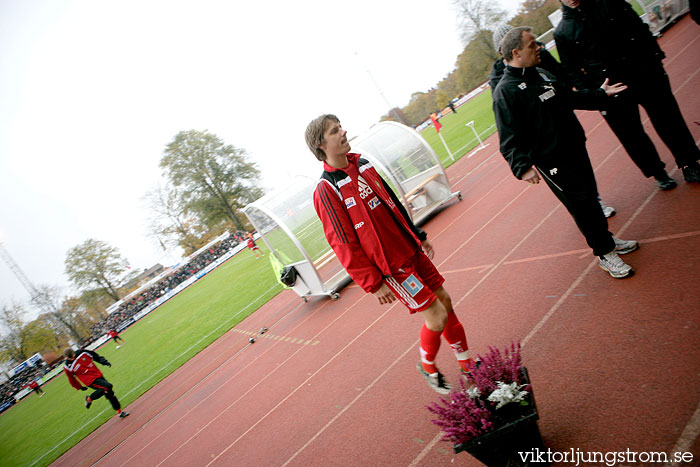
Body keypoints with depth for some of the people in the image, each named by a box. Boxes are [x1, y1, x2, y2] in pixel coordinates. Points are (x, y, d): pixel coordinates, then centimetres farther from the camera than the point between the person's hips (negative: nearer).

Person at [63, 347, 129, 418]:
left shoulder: (82, 353, -5)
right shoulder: (68, 367, -13)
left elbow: (95, 356, 8)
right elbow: (71, 378, 1)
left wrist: (104, 362, 0)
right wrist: (80, 387, 10)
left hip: (98, 374, 5)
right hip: (90, 380, -5)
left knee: (109, 393, 8)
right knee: (108, 386, -25)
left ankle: (119, 412, 19)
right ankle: (90, 399, -4)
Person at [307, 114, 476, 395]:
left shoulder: (362, 164, 8)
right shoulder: (326, 189, -15)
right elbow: (343, 243, -16)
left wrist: (418, 235, 20)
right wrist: (373, 284, -15)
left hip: (411, 250, 7)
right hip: (390, 266, -7)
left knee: (444, 300, 12)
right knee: (437, 316, -5)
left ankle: (467, 365, 31)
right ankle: (427, 366, 25)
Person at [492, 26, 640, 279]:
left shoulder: (542, 74, 11)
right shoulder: (505, 91, -17)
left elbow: (569, 98, 26)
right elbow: (509, 138, -24)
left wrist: (601, 94, 29)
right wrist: (522, 167, -34)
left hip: (576, 149, 8)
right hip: (551, 161, -8)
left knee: (590, 196, 20)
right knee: (581, 205, 2)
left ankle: (607, 239, 41)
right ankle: (604, 253, 21)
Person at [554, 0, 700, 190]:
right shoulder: (562, 33, -3)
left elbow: (638, 26, 6)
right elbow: (572, 72, -2)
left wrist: (654, 56, -1)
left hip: (644, 73, 2)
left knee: (668, 119, 10)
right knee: (632, 136, 6)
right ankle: (658, 173, 29)